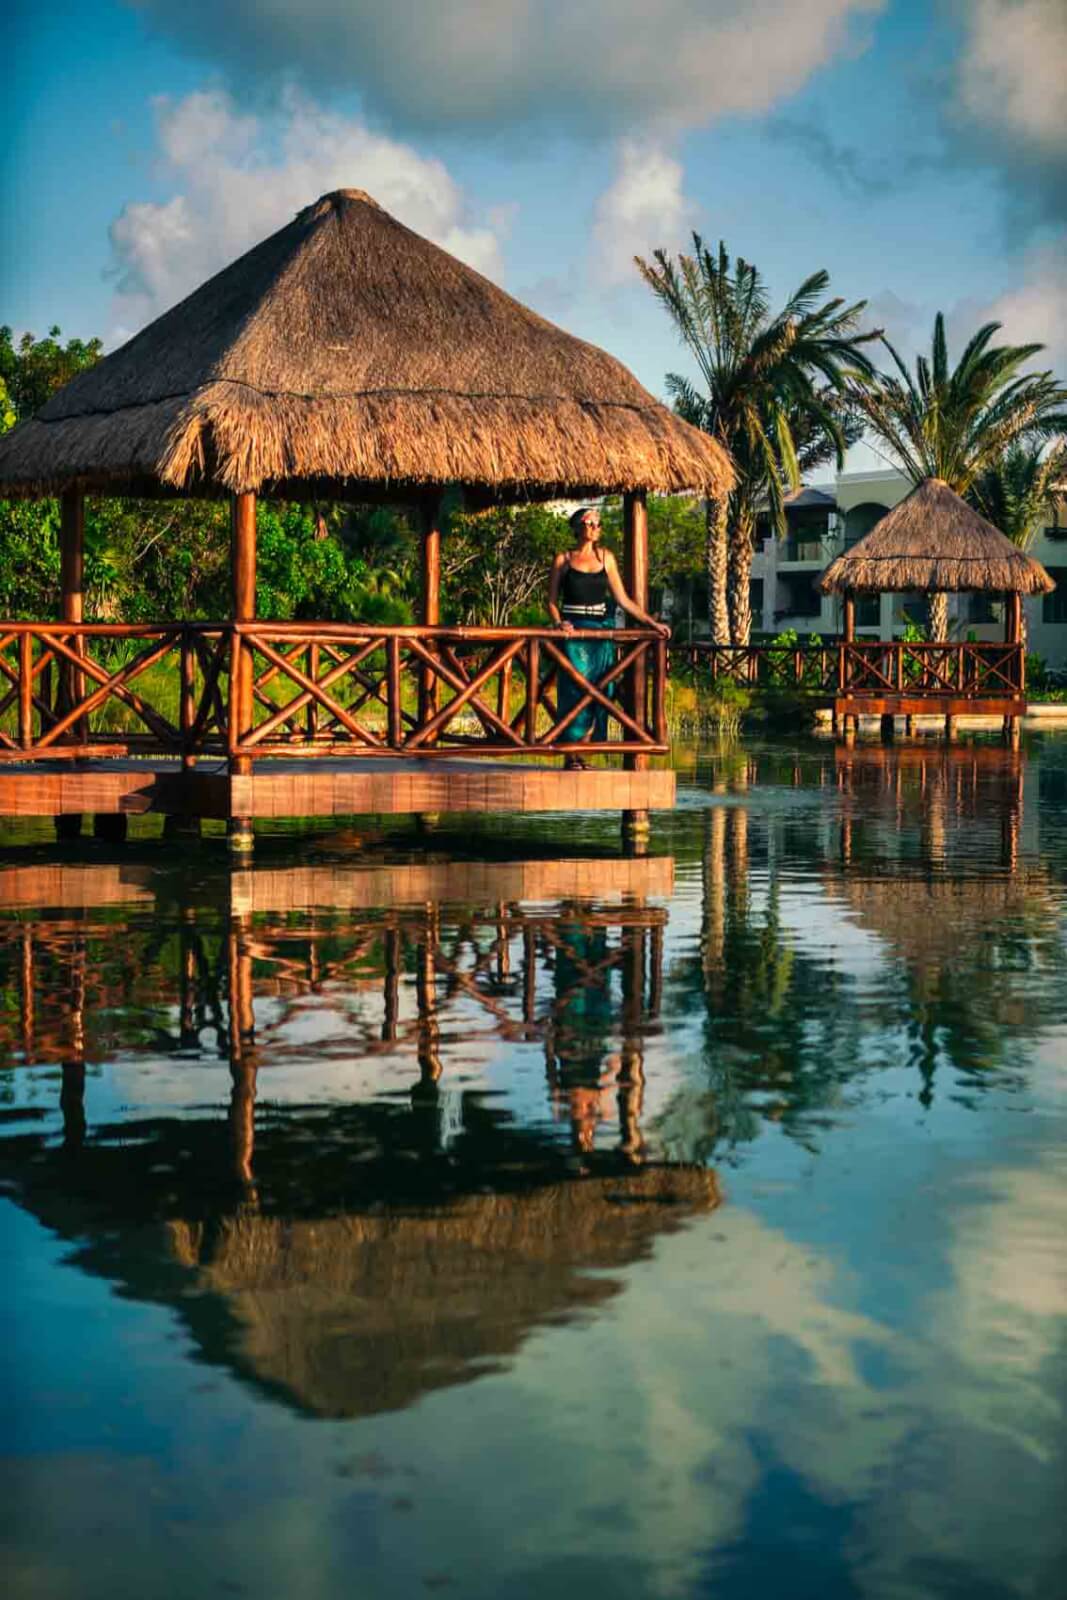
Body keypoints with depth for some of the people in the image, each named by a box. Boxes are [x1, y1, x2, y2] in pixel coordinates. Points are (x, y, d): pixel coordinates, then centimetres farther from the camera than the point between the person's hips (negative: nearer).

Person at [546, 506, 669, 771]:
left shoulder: (606, 558, 12)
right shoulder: (563, 560, 4)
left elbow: (623, 599, 12)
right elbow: (552, 601, 5)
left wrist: (651, 622, 7)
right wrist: (559, 623, -15)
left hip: (601, 631, 3)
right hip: (574, 632, -3)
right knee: (575, 689, -9)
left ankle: (582, 753, 3)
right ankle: (571, 756, -6)